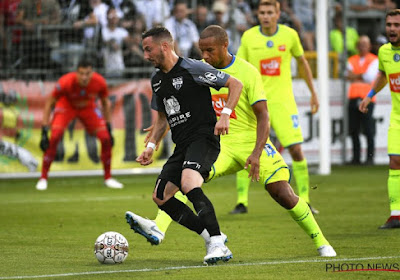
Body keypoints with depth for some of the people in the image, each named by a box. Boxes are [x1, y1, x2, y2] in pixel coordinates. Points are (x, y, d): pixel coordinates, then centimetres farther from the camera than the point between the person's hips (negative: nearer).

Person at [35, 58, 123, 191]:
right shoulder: (66, 82, -35)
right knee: (54, 137, -24)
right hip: (66, 105, -2)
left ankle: (108, 178, 10)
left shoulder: (99, 82, -27)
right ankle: (43, 178, -10)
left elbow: (105, 102, -6)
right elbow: (49, 102, -23)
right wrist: (44, 132, -27)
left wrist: (109, 129, -4)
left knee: (106, 138, -10)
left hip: (88, 108, 3)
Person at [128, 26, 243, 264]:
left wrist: (225, 115, -18)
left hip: (204, 138, -9)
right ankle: (213, 238, 3)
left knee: (189, 185, -32)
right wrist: (151, 146, 16)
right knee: (160, 197, 1)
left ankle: (219, 246, -32)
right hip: (182, 146, 9)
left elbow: (235, 84, -6)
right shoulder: (157, 80, 17)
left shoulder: (192, 68, -8)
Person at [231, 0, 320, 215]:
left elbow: (302, 62, 13)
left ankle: (304, 201, 5)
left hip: (282, 100, 0)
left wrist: (313, 93, 18)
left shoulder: (289, 35, -1)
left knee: (296, 150, -6)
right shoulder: (248, 37, -2)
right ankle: (242, 202, 3)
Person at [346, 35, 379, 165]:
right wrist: (362, 76, -8)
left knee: (368, 130, -7)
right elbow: (349, 76, 4)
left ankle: (370, 157, -1)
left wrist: (355, 77, -2)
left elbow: (370, 77, -8)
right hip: (353, 98, 4)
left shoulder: (374, 60, 4)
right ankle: (356, 157, 11)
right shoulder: (352, 60, 17)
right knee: (353, 130, 4)